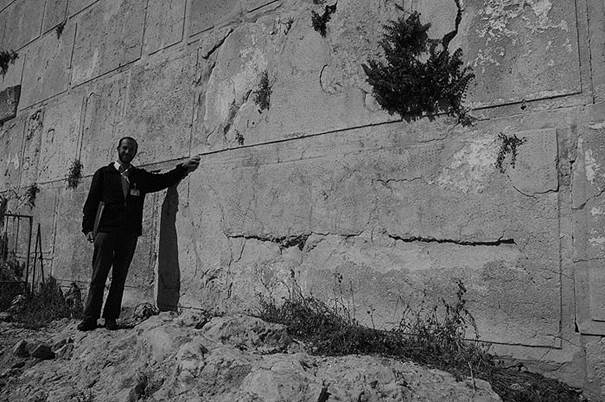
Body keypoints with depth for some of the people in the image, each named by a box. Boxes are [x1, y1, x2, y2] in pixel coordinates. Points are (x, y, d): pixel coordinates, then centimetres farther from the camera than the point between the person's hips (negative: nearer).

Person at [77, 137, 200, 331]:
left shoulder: (140, 177, 17)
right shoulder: (103, 173, 11)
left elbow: (162, 180, 10)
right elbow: (91, 201, 7)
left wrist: (183, 168, -5)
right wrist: (88, 228, -2)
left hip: (129, 233, 2)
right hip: (105, 231, -2)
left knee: (120, 278, 3)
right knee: (98, 276, -3)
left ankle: (111, 318, 10)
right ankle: (90, 318, 4)